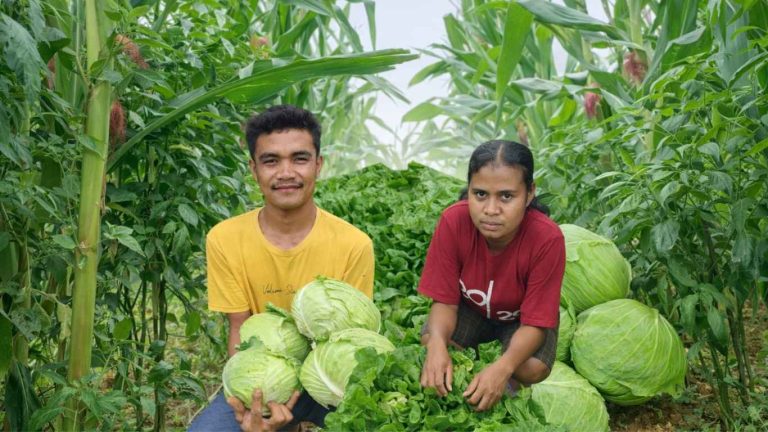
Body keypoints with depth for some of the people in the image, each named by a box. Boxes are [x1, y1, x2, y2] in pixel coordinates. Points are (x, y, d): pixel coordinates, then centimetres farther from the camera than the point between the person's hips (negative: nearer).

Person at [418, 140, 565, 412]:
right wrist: (438, 344, -45)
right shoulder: (453, 221, -31)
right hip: (472, 308, 2)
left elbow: (535, 323, -29)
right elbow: (445, 300, -22)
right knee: (430, 340, -27)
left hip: (521, 318, -1)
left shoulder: (547, 239, -36)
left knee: (533, 369, -29)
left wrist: (502, 368, -49)